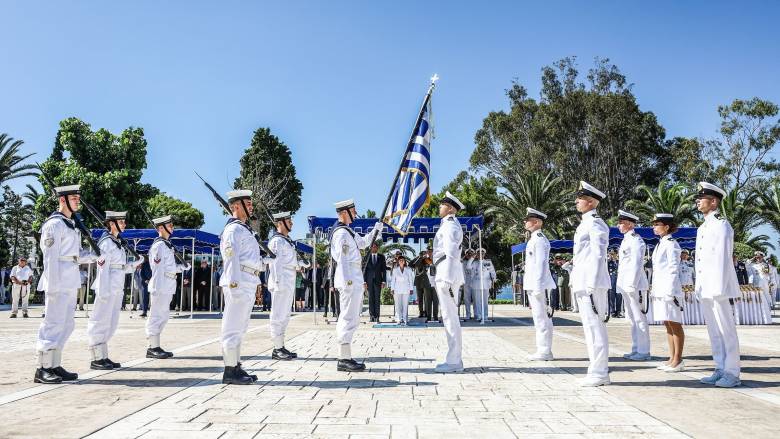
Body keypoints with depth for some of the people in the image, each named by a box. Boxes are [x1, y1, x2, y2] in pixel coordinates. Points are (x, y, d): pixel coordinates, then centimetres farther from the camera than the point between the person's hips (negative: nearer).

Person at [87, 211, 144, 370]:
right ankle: (97, 359, 3)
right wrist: (103, 291, -21)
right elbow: (103, 268, -17)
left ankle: (103, 357, 21)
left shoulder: (117, 242, 17)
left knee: (111, 324, 13)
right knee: (101, 322, -3)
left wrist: (134, 265, 9)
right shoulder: (106, 242, -11)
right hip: (108, 288, -10)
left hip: (117, 290, 10)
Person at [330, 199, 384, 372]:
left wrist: (379, 226, 28)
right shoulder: (341, 233, -13)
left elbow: (364, 242, 32)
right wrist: (347, 281, -22)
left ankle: (345, 358, 18)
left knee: (350, 319, 13)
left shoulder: (348, 231, 19)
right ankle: (344, 360, -6)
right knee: (348, 319, -9)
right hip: (349, 281, -11)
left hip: (354, 282, 11)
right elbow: (341, 259, -19)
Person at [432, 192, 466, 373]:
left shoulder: (450, 226, -10)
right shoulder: (449, 225, 22)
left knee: (450, 317, -9)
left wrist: (447, 280, -23)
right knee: (450, 317, 12)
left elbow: (451, 254, -18)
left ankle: (454, 361, -6)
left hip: (447, 275, -11)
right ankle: (455, 359, 18)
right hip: (446, 276, 11)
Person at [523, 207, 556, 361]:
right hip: (533, 285, 10)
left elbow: (541, 263, -19)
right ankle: (543, 350, 20)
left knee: (542, 318, -6)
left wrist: (538, 287, -22)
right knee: (539, 318, 13)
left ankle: (545, 352, -1)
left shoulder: (540, 239, -12)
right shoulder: (533, 239, 19)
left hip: (539, 285, -10)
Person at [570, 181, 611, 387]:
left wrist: (592, 287, -19)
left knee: (595, 327, -5)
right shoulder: (586, 224, 19)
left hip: (591, 285, -10)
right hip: (583, 284, 10)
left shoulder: (595, 224, -10)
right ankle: (598, 371, 21)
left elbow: (598, 256, -16)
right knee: (591, 327, 13)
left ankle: (599, 374, 1)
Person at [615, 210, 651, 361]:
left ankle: (644, 351, 1)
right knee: (632, 318, 13)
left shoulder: (636, 240, -11)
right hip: (626, 286, 10)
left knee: (639, 318, -4)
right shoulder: (626, 240, 18)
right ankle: (636, 349, 20)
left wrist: (632, 286, -20)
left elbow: (637, 264, -17)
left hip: (634, 285, -10)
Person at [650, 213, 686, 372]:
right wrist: (654, 288, 18)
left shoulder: (671, 244, -10)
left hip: (669, 289, -10)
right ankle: (672, 359, 18)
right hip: (660, 290, 10)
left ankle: (678, 360, 2)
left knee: (675, 324, -3)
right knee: (667, 325, 12)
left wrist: (670, 292, -19)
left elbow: (673, 269, -15)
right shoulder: (661, 244, 17)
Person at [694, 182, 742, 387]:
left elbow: (723, 259, -15)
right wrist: (698, 287, 17)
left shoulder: (721, 225, -9)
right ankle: (720, 370, 20)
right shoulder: (702, 228, 17)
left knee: (727, 331, -1)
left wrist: (720, 289, -18)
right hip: (706, 290, 9)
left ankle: (732, 374, 5)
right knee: (714, 332, 12)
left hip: (719, 289, -9)